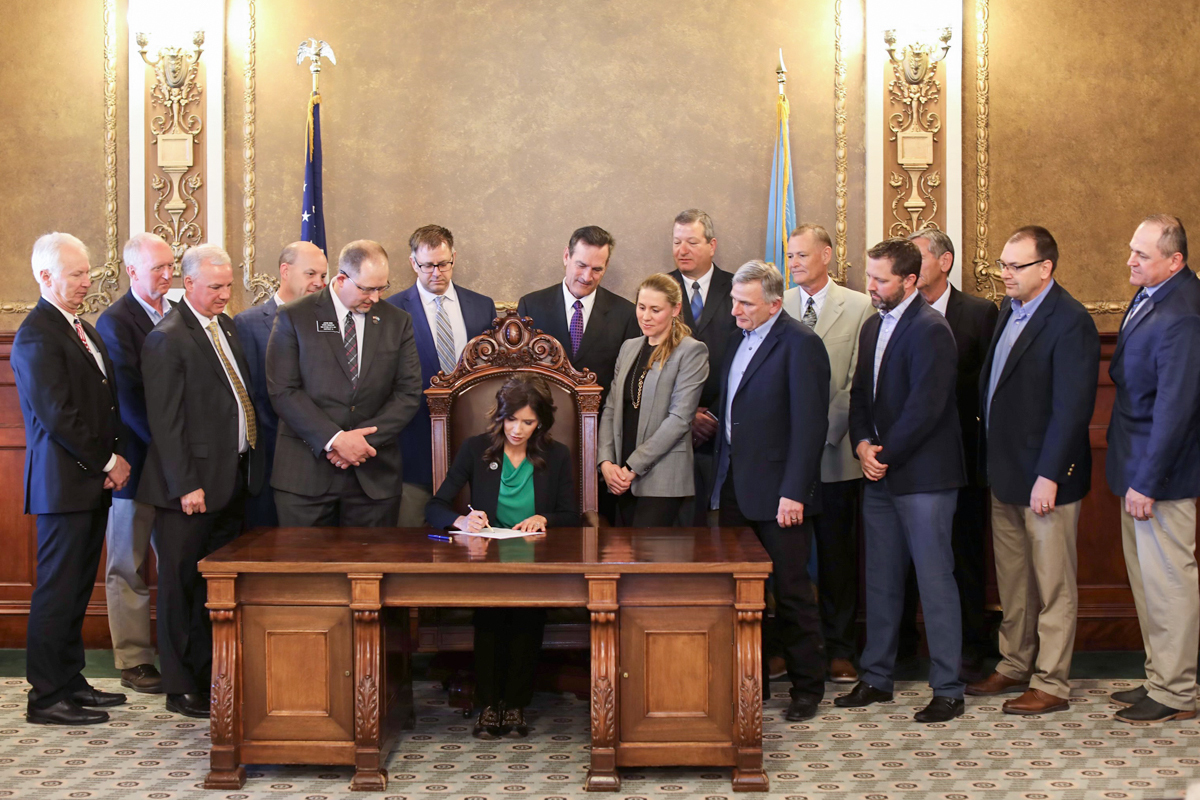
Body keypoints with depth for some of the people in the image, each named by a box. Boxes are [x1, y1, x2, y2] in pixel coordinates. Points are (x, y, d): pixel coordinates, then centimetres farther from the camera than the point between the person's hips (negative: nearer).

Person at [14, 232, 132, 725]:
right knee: (57, 590, -3)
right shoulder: (37, 334, -13)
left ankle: (70, 682, 23)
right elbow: (57, 414, -19)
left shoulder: (82, 328, 16)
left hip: (93, 480, 9)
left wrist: (117, 456, 6)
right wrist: (108, 462, -12)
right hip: (63, 482, -9)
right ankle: (47, 698, 5)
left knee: (77, 589, 14)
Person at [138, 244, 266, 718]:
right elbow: (165, 421, -15)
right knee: (182, 585, 4)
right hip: (192, 485, -7)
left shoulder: (225, 326, 13)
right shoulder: (166, 339, -12)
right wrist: (185, 485, -17)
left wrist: (252, 457, 11)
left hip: (234, 478, 8)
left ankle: (212, 676, 24)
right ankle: (181, 688, 14)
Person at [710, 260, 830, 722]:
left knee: (791, 592, 3)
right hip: (735, 487, 7)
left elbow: (810, 424, -16)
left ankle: (807, 687, 16)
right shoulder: (738, 341, 14)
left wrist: (794, 492, -19)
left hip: (777, 493, -7)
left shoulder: (801, 345, -11)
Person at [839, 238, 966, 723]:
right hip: (880, 475, 8)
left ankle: (947, 689, 8)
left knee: (935, 581, -1)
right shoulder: (873, 326, 13)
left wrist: (885, 454, -12)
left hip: (923, 476, -8)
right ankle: (876, 677, 25)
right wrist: (863, 445, -1)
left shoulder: (930, 330, -14)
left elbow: (925, 407, -19)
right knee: (880, 579, 14)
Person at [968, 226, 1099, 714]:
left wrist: (1049, 476, -21)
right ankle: (1015, 665, 32)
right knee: (1012, 580, 18)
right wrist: (989, 458, 12)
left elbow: (1072, 408, -19)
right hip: (1005, 472, 8)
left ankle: (1051, 684, 14)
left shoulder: (1071, 322, -16)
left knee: (1053, 585, 4)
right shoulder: (1009, 311, 10)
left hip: (1045, 477, -8)